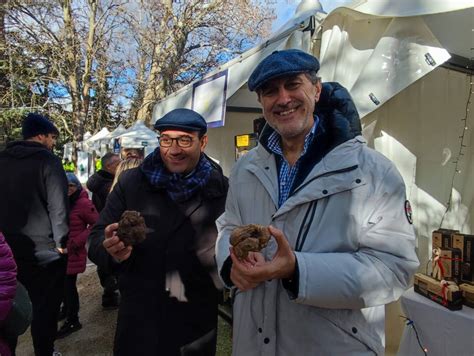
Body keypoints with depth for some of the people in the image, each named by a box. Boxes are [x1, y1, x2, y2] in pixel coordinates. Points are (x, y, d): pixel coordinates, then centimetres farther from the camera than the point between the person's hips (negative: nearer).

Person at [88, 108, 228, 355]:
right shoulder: (131, 182, -5)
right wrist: (112, 250, -24)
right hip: (138, 321, 1)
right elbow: (95, 241, -3)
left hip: (197, 325, 0)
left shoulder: (222, 190, -7)